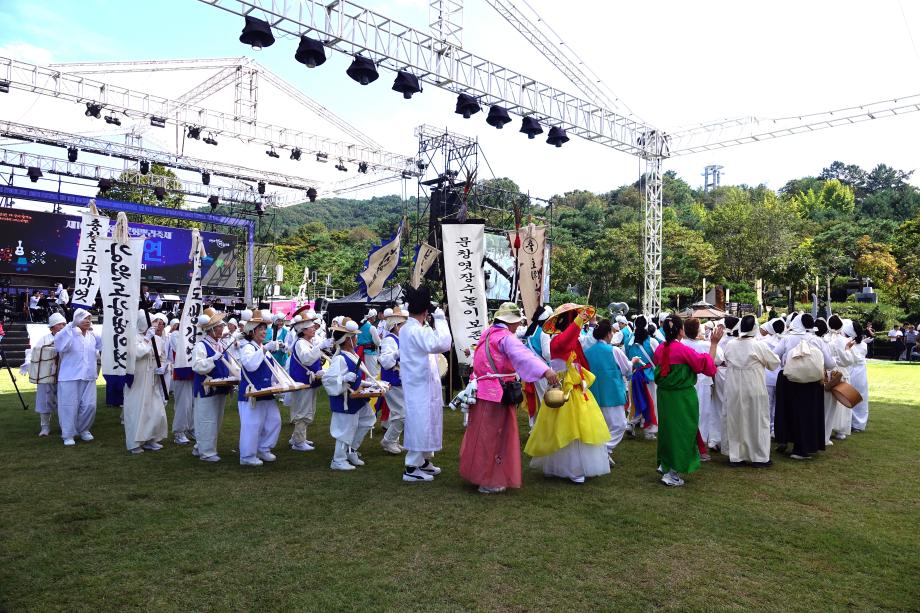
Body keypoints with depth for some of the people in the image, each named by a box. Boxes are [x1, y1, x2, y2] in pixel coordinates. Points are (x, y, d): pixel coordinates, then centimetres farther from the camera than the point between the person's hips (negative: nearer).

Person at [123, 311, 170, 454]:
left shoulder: (158, 339, 6)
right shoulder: (134, 337, -11)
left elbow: (163, 359, 15)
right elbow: (136, 353, -28)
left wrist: (164, 367, -5)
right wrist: (147, 338, -20)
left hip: (153, 383, 5)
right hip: (137, 382, -5)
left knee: (157, 412, 6)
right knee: (136, 411, 1)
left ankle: (150, 439, 22)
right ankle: (134, 443, 13)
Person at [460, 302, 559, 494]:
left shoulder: (488, 333, 12)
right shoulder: (506, 337, -15)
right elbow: (523, 355, -34)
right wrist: (545, 370, -46)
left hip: (482, 391, 9)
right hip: (498, 394, -9)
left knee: (484, 434, 19)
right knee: (493, 436, 2)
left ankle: (477, 472, 32)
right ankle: (488, 482, 11)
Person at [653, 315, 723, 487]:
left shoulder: (660, 348, -1)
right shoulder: (683, 349, -20)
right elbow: (706, 364, -13)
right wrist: (714, 344, -7)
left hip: (664, 395, 6)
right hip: (682, 396, -6)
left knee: (667, 427, 21)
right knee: (681, 430, 5)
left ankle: (664, 464, 33)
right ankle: (672, 473, 10)